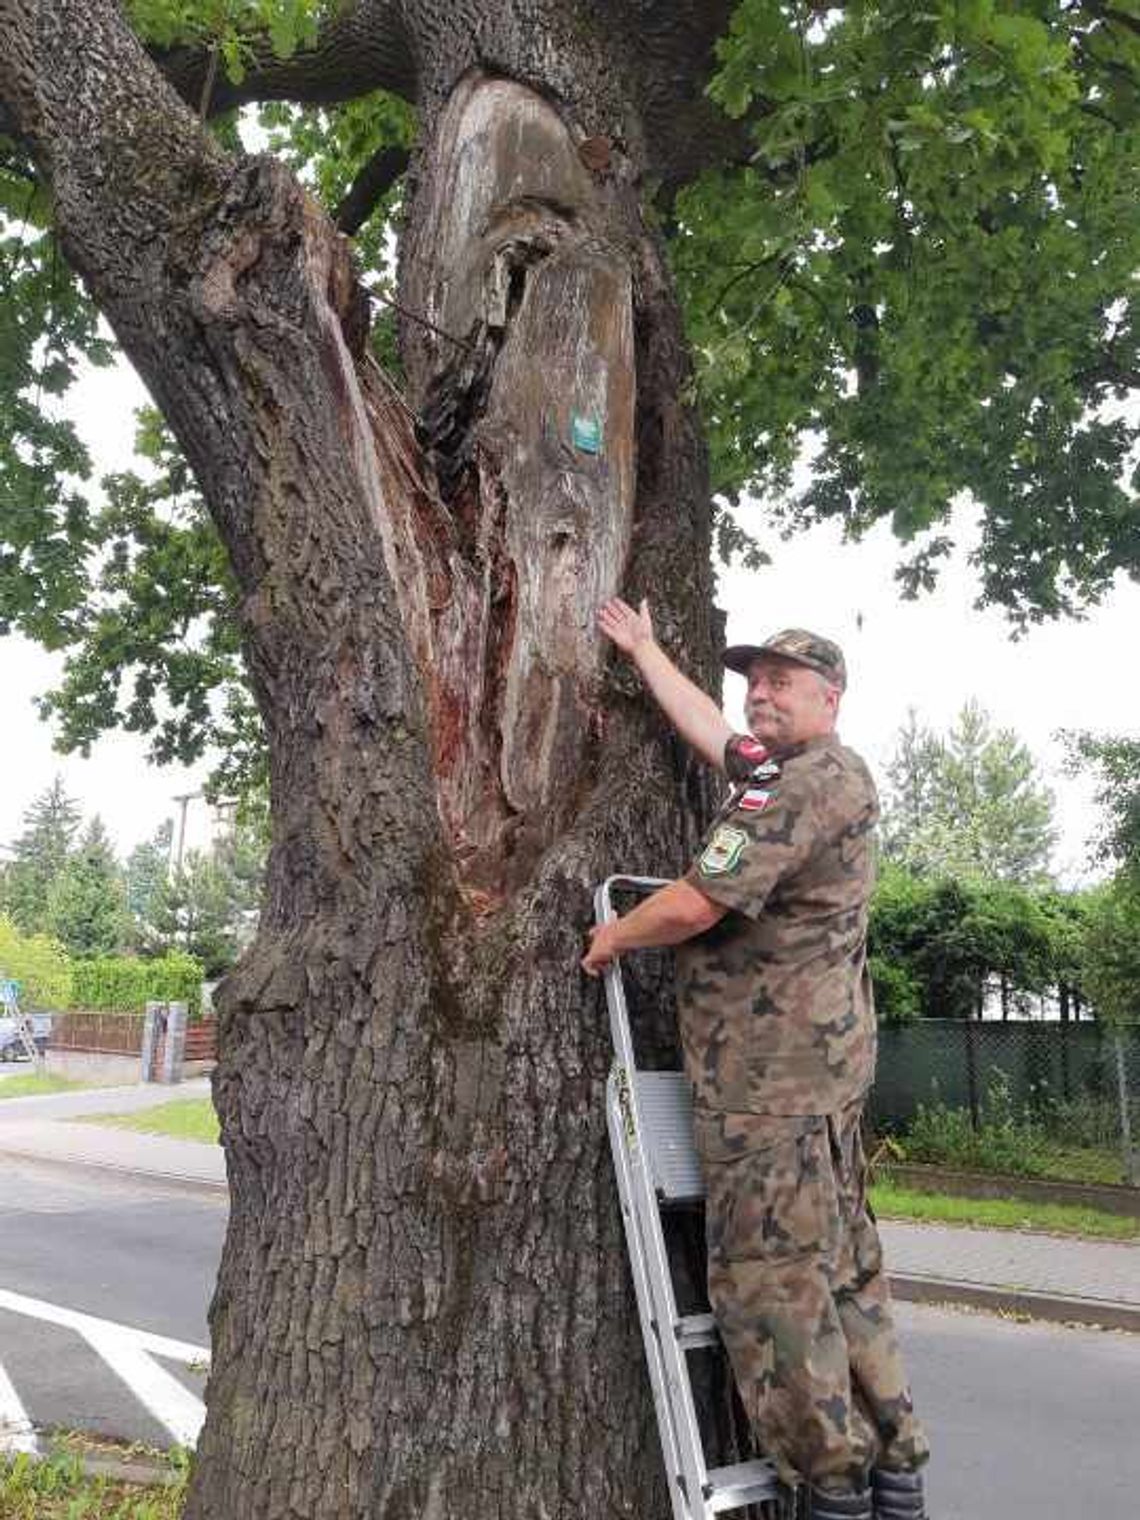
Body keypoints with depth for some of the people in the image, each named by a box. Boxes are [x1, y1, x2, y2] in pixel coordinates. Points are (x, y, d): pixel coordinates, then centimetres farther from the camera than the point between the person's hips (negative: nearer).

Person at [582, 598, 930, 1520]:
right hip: (821, 1059, 10)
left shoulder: (807, 782, -15)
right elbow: (709, 729, 28)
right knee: (843, 1270, 14)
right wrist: (644, 649, 35)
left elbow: (695, 904, -20)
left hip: (774, 1068, -10)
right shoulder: (825, 775, 16)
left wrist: (611, 937, -2)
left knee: (768, 1278, -2)